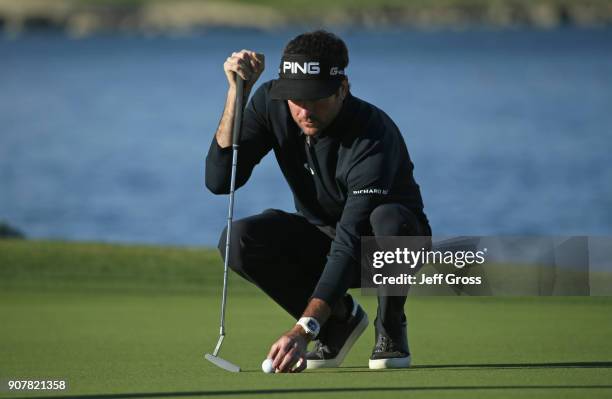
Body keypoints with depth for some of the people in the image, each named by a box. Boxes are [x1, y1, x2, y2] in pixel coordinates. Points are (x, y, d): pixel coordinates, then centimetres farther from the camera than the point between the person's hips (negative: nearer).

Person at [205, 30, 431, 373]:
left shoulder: (374, 135, -33)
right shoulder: (272, 104, -16)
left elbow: (351, 244, -40)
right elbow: (219, 180, -22)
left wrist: (304, 329, -50)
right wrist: (237, 91, -31)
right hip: (321, 238, 4)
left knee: (389, 219, -41)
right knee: (240, 240, -26)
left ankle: (391, 326, -10)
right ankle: (341, 317, -2)